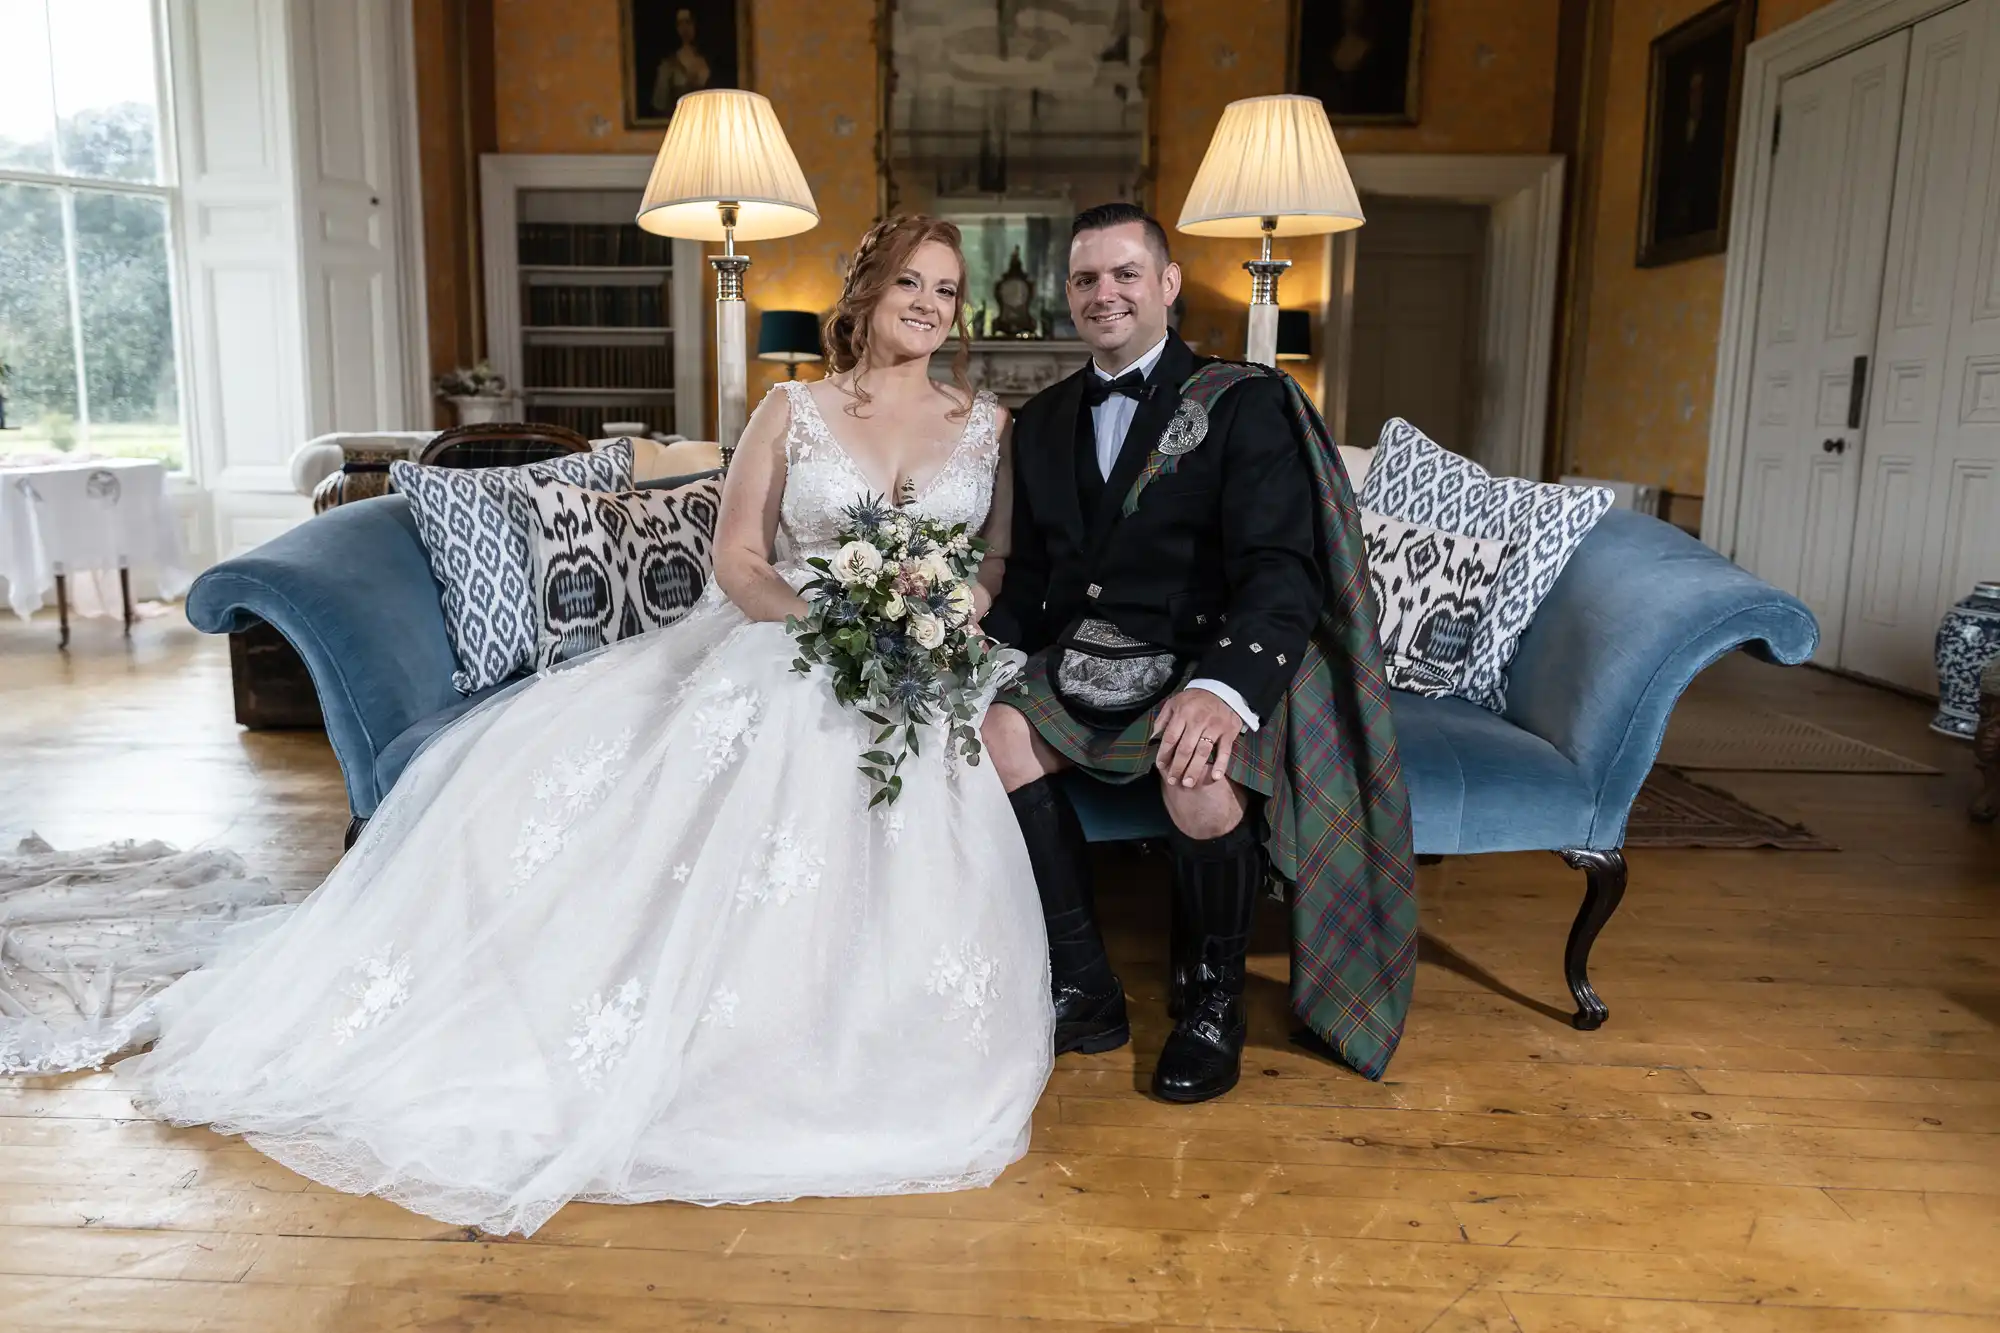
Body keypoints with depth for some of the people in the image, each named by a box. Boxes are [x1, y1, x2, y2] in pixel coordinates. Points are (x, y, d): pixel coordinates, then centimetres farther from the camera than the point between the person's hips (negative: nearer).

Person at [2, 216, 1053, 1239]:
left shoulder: (986, 424, 10)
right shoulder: (792, 411, 8)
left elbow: (1003, 561, 8)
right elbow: (736, 558, 4)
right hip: (774, 649, 0)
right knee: (549, 747, -15)